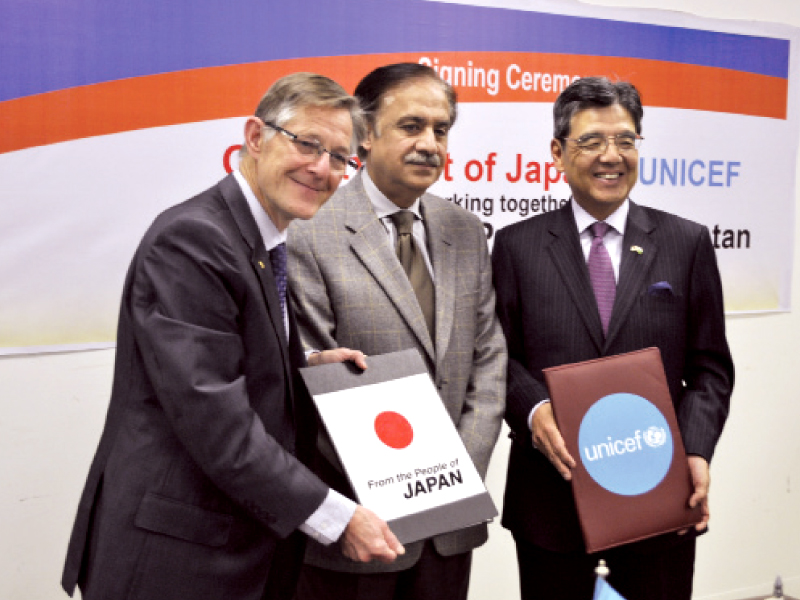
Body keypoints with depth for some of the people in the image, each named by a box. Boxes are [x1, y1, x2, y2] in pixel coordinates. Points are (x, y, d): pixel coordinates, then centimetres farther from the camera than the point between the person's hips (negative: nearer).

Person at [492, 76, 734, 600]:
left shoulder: (688, 243, 4)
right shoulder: (516, 245, 2)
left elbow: (709, 366, 3)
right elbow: (502, 356, 1)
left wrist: (697, 450, -11)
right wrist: (534, 410, -18)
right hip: (552, 495, 0)